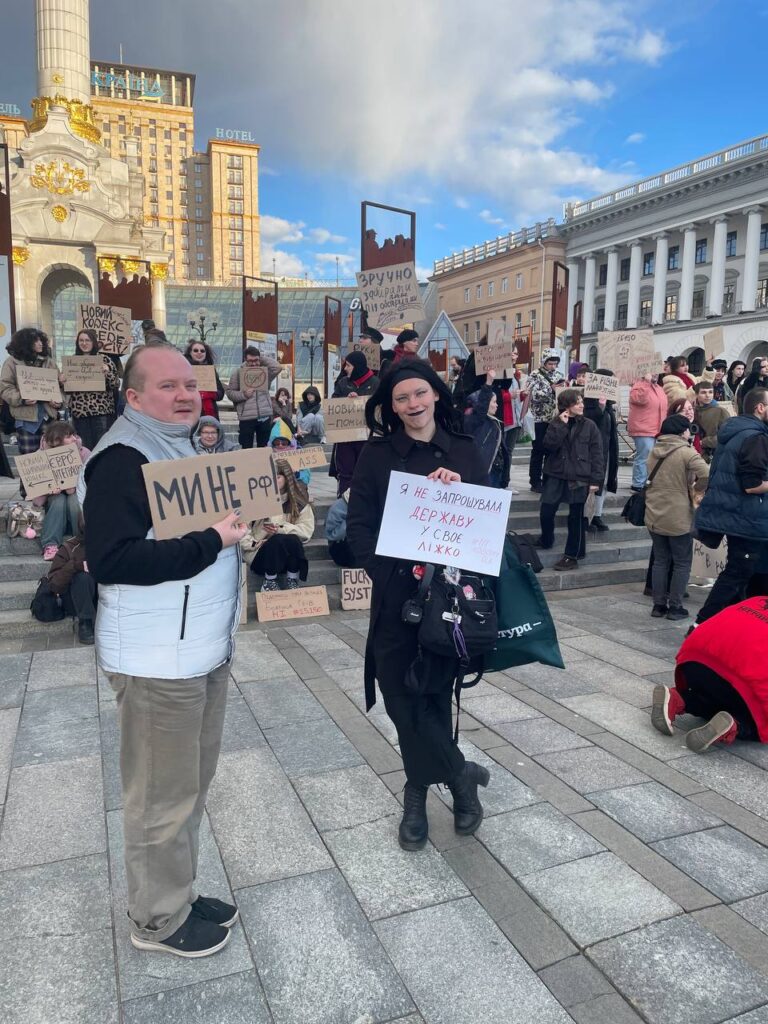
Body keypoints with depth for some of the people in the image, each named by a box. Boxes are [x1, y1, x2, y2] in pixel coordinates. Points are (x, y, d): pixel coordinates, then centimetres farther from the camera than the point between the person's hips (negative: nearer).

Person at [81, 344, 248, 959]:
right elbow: (111, 560, -25)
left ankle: (180, 893, 37)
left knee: (193, 782, 20)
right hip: (159, 659, -9)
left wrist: (238, 523, 7)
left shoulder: (183, 448, 16)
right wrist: (211, 542, -25)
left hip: (203, 648, 10)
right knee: (164, 796, 5)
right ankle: (159, 919, 26)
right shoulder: (121, 459, -17)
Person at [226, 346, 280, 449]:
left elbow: (277, 367, -10)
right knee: (246, 448, 2)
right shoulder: (238, 373, 2)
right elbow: (230, 392, 2)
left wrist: (261, 358, -3)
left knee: (263, 447, 13)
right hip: (246, 417, -2)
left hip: (265, 416, 2)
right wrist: (243, 394, -16)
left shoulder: (265, 371, 8)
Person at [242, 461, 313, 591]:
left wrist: (282, 529, -18)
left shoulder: (298, 499, 1)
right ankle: (269, 581, -13)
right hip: (259, 554, -1)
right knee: (278, 540, -33)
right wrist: (253, 543, -19)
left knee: (293, 540, -31)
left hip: (290, 556, 1)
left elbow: (307, 528, -7)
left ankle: (292, 580, -12)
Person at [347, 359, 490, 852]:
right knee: (403, 693, 0)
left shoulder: (463, 451, 6)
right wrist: (397, 570, -16)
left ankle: (419, 792, 24)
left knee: (437, 690, 4)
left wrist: (459, 489, -15)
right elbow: (359, 524, -4)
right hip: (397, 593, 0)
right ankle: (460, 773, 21)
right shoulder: (377, 454, 0)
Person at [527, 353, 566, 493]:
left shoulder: (559, 375, 12)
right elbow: (534, 395, -16)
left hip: (556, 418, 5)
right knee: (538, 450, 0)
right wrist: (552, 389, -22)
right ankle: (535, 482, 6)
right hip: (540, 418, -5)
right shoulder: (535, 375, -4)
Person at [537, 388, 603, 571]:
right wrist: (561, 425, -15)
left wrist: (596, 479, -7)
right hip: (556, 475, 2)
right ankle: (546, 540, 29)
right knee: (546, 511, 1)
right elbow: (548, 445, -12)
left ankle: (572, 556, 13)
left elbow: (596, 454, -1)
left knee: (576, 517, 3)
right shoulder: (555, 423, 4)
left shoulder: (589, 426, 0)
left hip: (580, 478, -2)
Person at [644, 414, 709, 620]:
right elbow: (707, 475, -24)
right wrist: (697, 487, -4)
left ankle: (659, 605, 16)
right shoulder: (687, 452, -13)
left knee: (660, 561, 14)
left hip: (654, 516, 6)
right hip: (678, 518, -6)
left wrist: (684, 484, 10)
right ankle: (675, 607, 9)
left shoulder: (653, 452, 6)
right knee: (682, 563, 7)